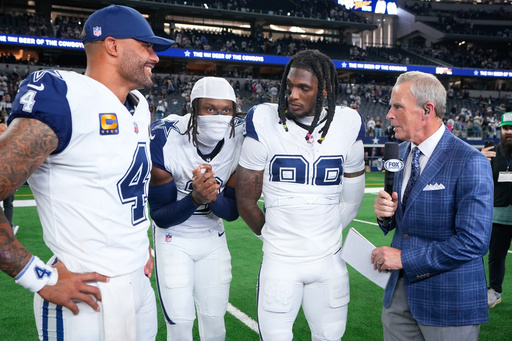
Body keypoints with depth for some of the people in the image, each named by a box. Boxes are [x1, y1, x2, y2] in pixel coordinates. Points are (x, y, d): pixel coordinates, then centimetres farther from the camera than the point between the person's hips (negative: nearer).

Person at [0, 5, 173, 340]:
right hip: (86, 299, -7)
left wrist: (141, 241, 14)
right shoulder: (65, 98, -18)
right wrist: (42, 278, -18)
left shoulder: (139, 109, 9)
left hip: (141, 284, 8)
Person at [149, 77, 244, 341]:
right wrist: (195, 198, -35)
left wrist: (212, 197, -32)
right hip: (174, 239, -3)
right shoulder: (166, 140, -24)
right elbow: (161, 217, -17)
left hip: (213, 238, 3)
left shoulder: (241, 138, -16)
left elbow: (232, 212, -10)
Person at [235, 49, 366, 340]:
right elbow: (246, 200, -3)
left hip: (329, 261, 2)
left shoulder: (348, 126, -4)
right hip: (280, 261, -2)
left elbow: (352, 201, 9)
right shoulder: (265, 123, -11)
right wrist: (276, 237, 8)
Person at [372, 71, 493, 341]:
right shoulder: (404, 152, 6)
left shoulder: (470, 163, -18)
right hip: (400, 290, 6)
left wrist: (405, 257, -19)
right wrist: (386, 214, -8)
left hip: (448, 300, -6)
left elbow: (473, 241, -22)